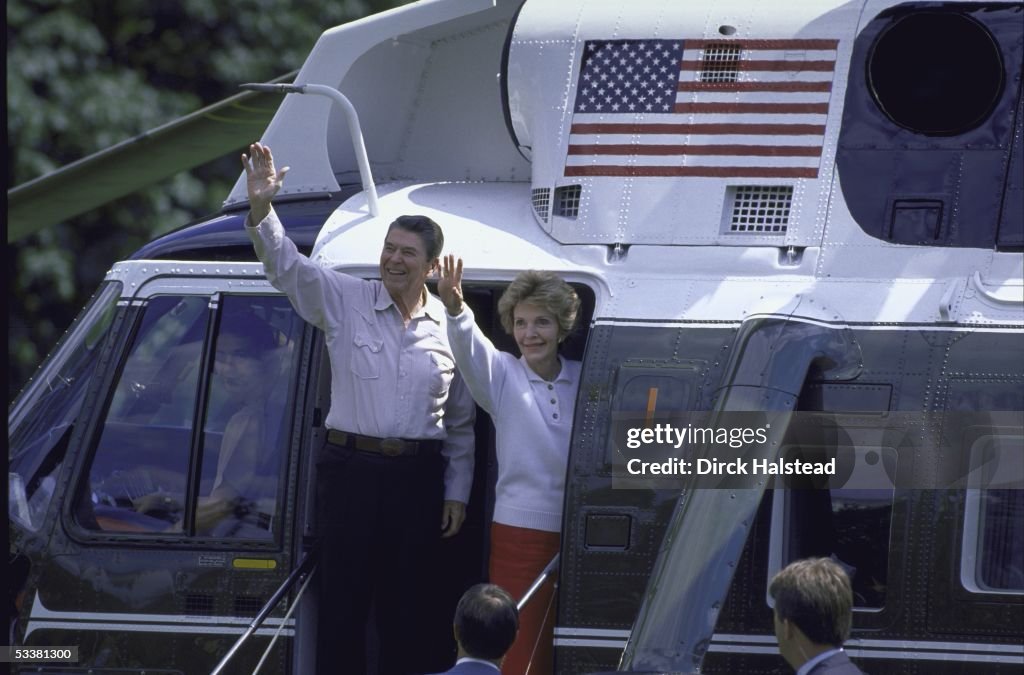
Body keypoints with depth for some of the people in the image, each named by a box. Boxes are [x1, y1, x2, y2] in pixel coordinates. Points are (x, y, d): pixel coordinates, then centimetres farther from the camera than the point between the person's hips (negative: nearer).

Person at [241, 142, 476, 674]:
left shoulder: (450, 327, 6)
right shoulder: (345, 302, 2)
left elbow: (461, 424, 12)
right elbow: (286, 265, -13)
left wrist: (456, 492, 9)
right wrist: (261, 211, -31)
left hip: (418, 475, 2)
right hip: (351, 468, -2)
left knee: (406, 604, 7)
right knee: (343, 598, -2)